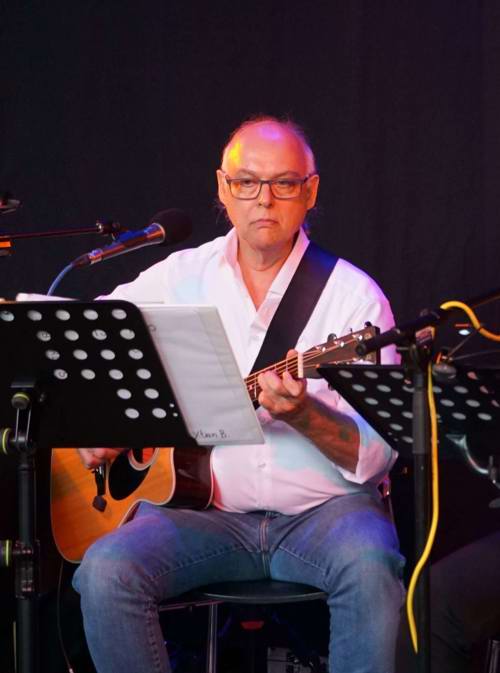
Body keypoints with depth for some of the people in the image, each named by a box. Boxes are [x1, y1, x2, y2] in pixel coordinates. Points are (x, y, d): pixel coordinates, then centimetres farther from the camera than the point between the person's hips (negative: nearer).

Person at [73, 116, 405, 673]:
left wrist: (302, 414, -25)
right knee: (105, 571, -25)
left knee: (370, 566, -34)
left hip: (322, 508, -2)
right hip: (198, 503, 2)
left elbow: (375, 455, -7)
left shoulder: (354, 295, -1)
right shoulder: (180, 278, 8)